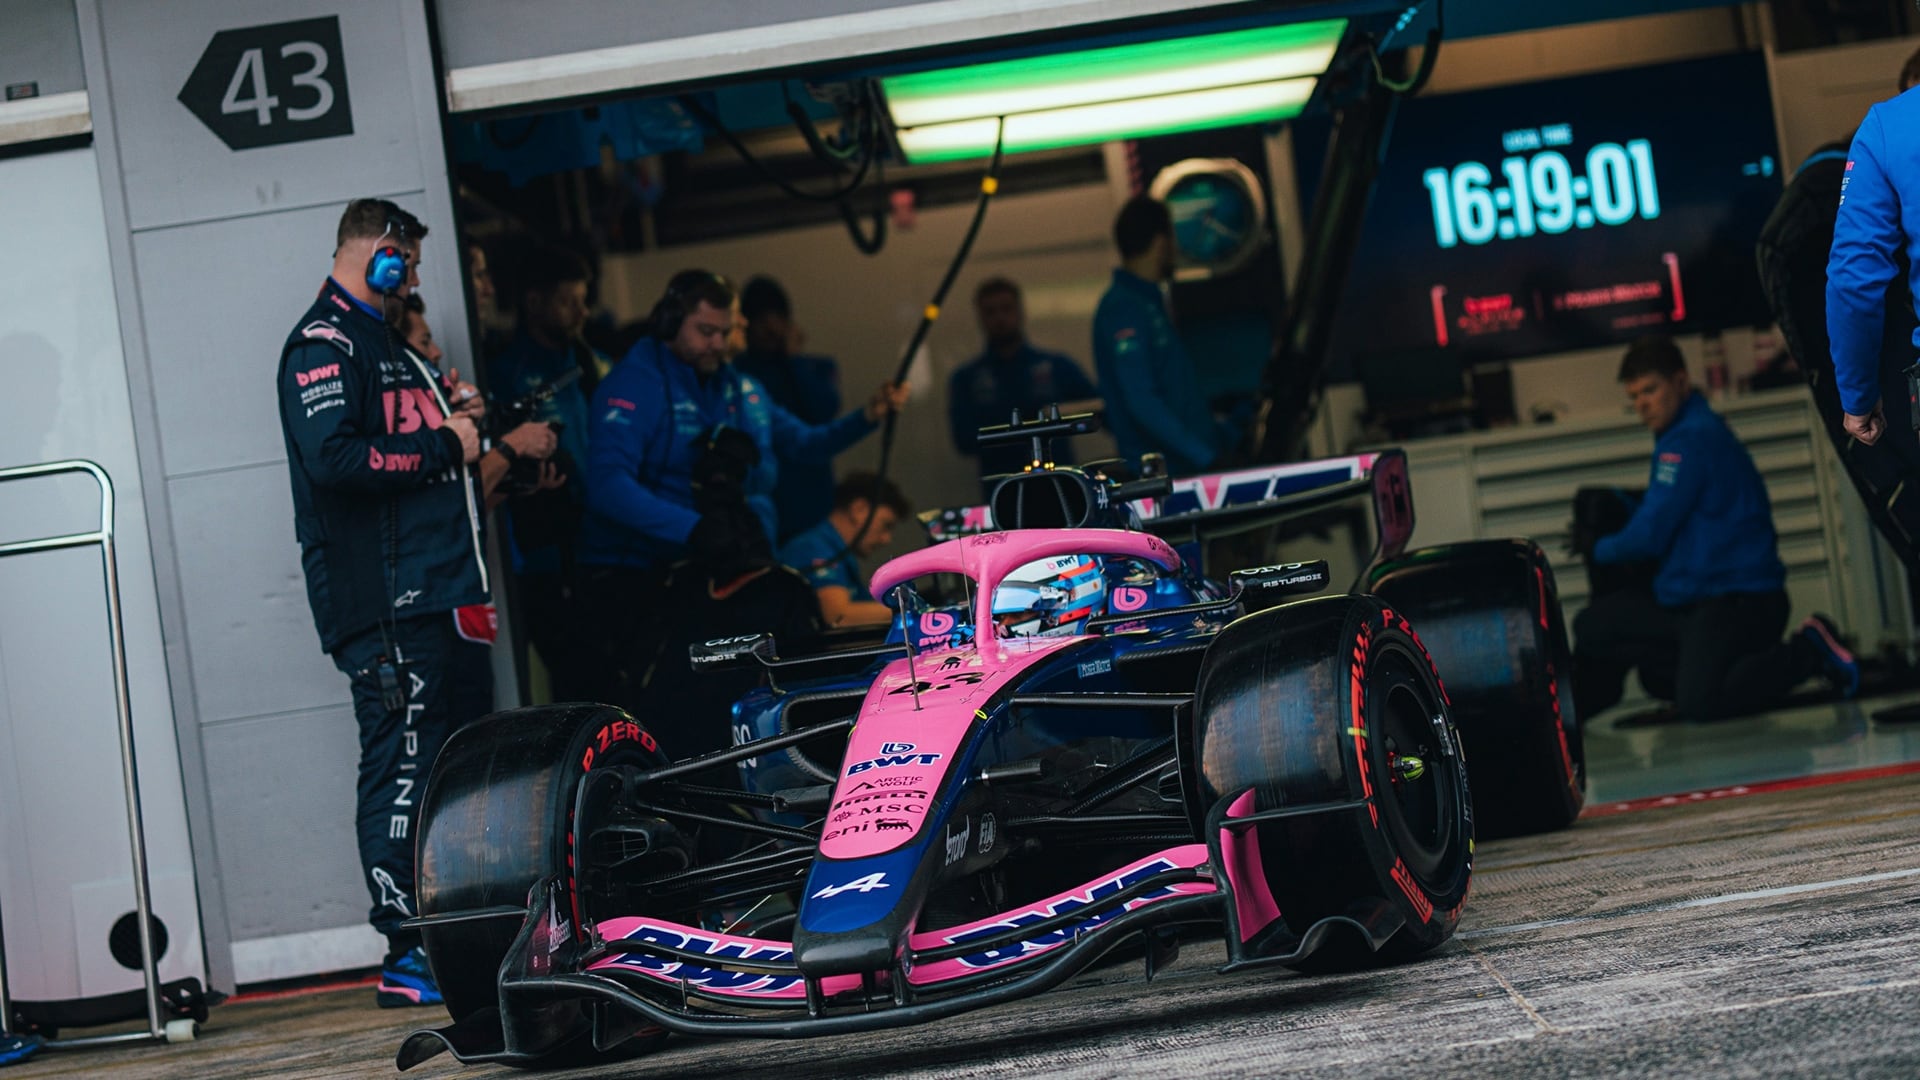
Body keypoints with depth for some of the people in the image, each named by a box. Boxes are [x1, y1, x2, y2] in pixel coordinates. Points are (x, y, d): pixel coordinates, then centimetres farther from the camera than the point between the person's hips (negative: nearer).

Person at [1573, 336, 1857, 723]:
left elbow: (1651, 534, -14)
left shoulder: (1689, 439, -13)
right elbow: (1662, 517, 23)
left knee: (1699, 703, -24)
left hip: (1740, 600, -10)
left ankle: (1809, 651, -10)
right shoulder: (1701, 430, 18)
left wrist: (1598, 550, 5)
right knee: (1594, 626, 10)